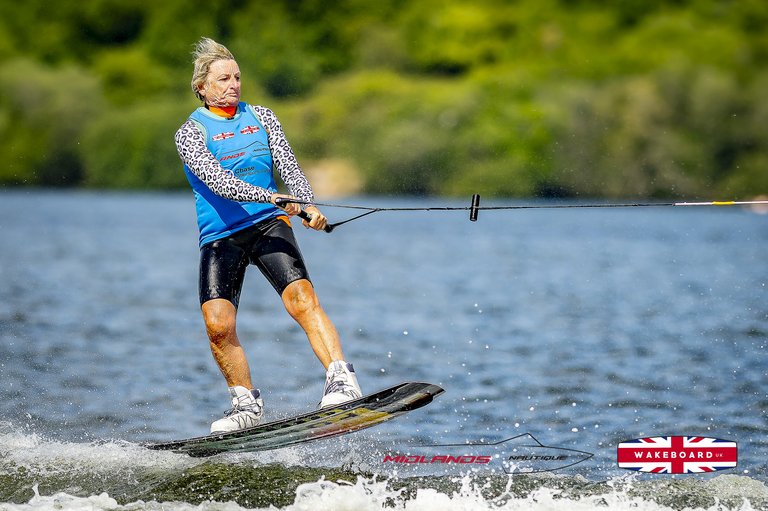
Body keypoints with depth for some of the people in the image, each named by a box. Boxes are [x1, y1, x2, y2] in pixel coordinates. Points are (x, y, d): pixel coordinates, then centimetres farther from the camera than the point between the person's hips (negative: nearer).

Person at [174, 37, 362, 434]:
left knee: (302, 298, -22)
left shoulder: (261, 117, 12)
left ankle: (341, 380, -30)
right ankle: (246, 405, 2)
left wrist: (308, 206, -16)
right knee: (218, 324, -15)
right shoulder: (190, 132, -1)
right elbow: (215, 180, -16)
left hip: (269, 225, 1)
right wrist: (272, 197, -29)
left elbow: (289, 167, 6)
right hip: (220, 237, -1)